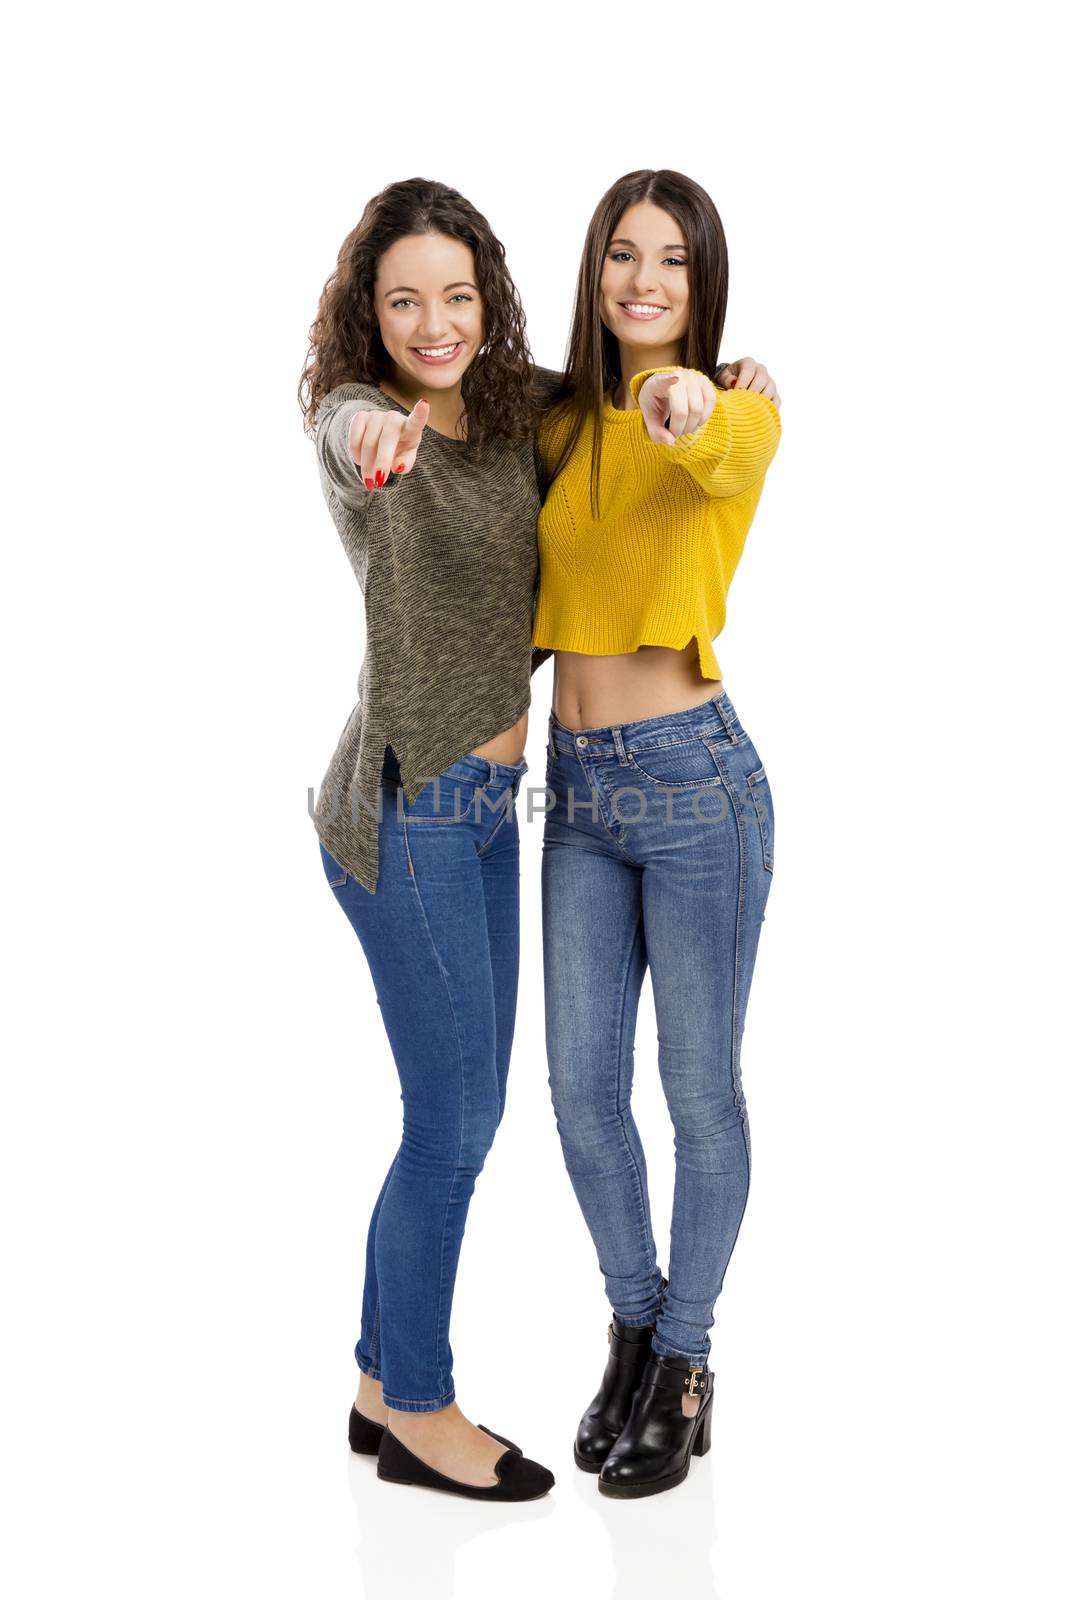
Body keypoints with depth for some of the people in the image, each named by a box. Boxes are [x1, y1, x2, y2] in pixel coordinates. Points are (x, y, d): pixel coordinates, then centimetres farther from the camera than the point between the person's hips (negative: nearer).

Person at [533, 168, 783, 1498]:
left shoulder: (740, 404, -8)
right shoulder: (561, 425, 9)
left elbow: (728, 460, -31)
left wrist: (696, 409, -54)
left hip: (695, 781, -5)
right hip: (577, 788, 5)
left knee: (700, 1091, 7)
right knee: (582, 1089, 11)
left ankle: (685, 1365, 27)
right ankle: (634, 1330, 34)